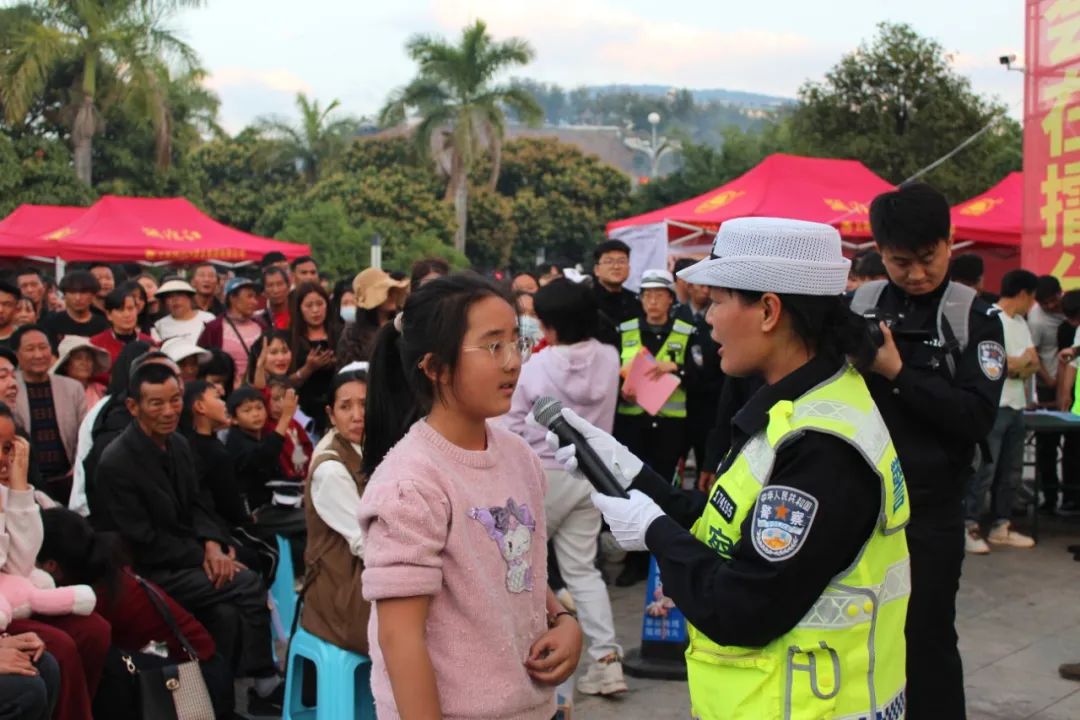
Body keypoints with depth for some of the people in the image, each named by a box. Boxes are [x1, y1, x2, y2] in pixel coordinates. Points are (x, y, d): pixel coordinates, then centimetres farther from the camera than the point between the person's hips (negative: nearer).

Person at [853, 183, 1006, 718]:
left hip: (929, 511, -3)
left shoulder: (975, 318, -5)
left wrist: (898, 372, -21)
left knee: (926, 640, 3)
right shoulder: (856, 305, 3)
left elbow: (977, 417, -15)